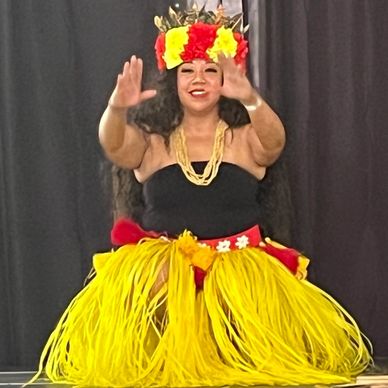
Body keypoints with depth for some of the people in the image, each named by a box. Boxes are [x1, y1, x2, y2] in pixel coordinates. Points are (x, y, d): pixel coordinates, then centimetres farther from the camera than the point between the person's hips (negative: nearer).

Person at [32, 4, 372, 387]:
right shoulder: (152, 140, 7)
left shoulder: (244, 137, 5)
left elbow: (273, 143, -19)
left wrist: (251, 100, -42)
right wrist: (117, 108, -39)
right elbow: (113, 146, -15)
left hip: (239, 261, 0)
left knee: (258, 305, -30)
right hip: (161, 259, 0)